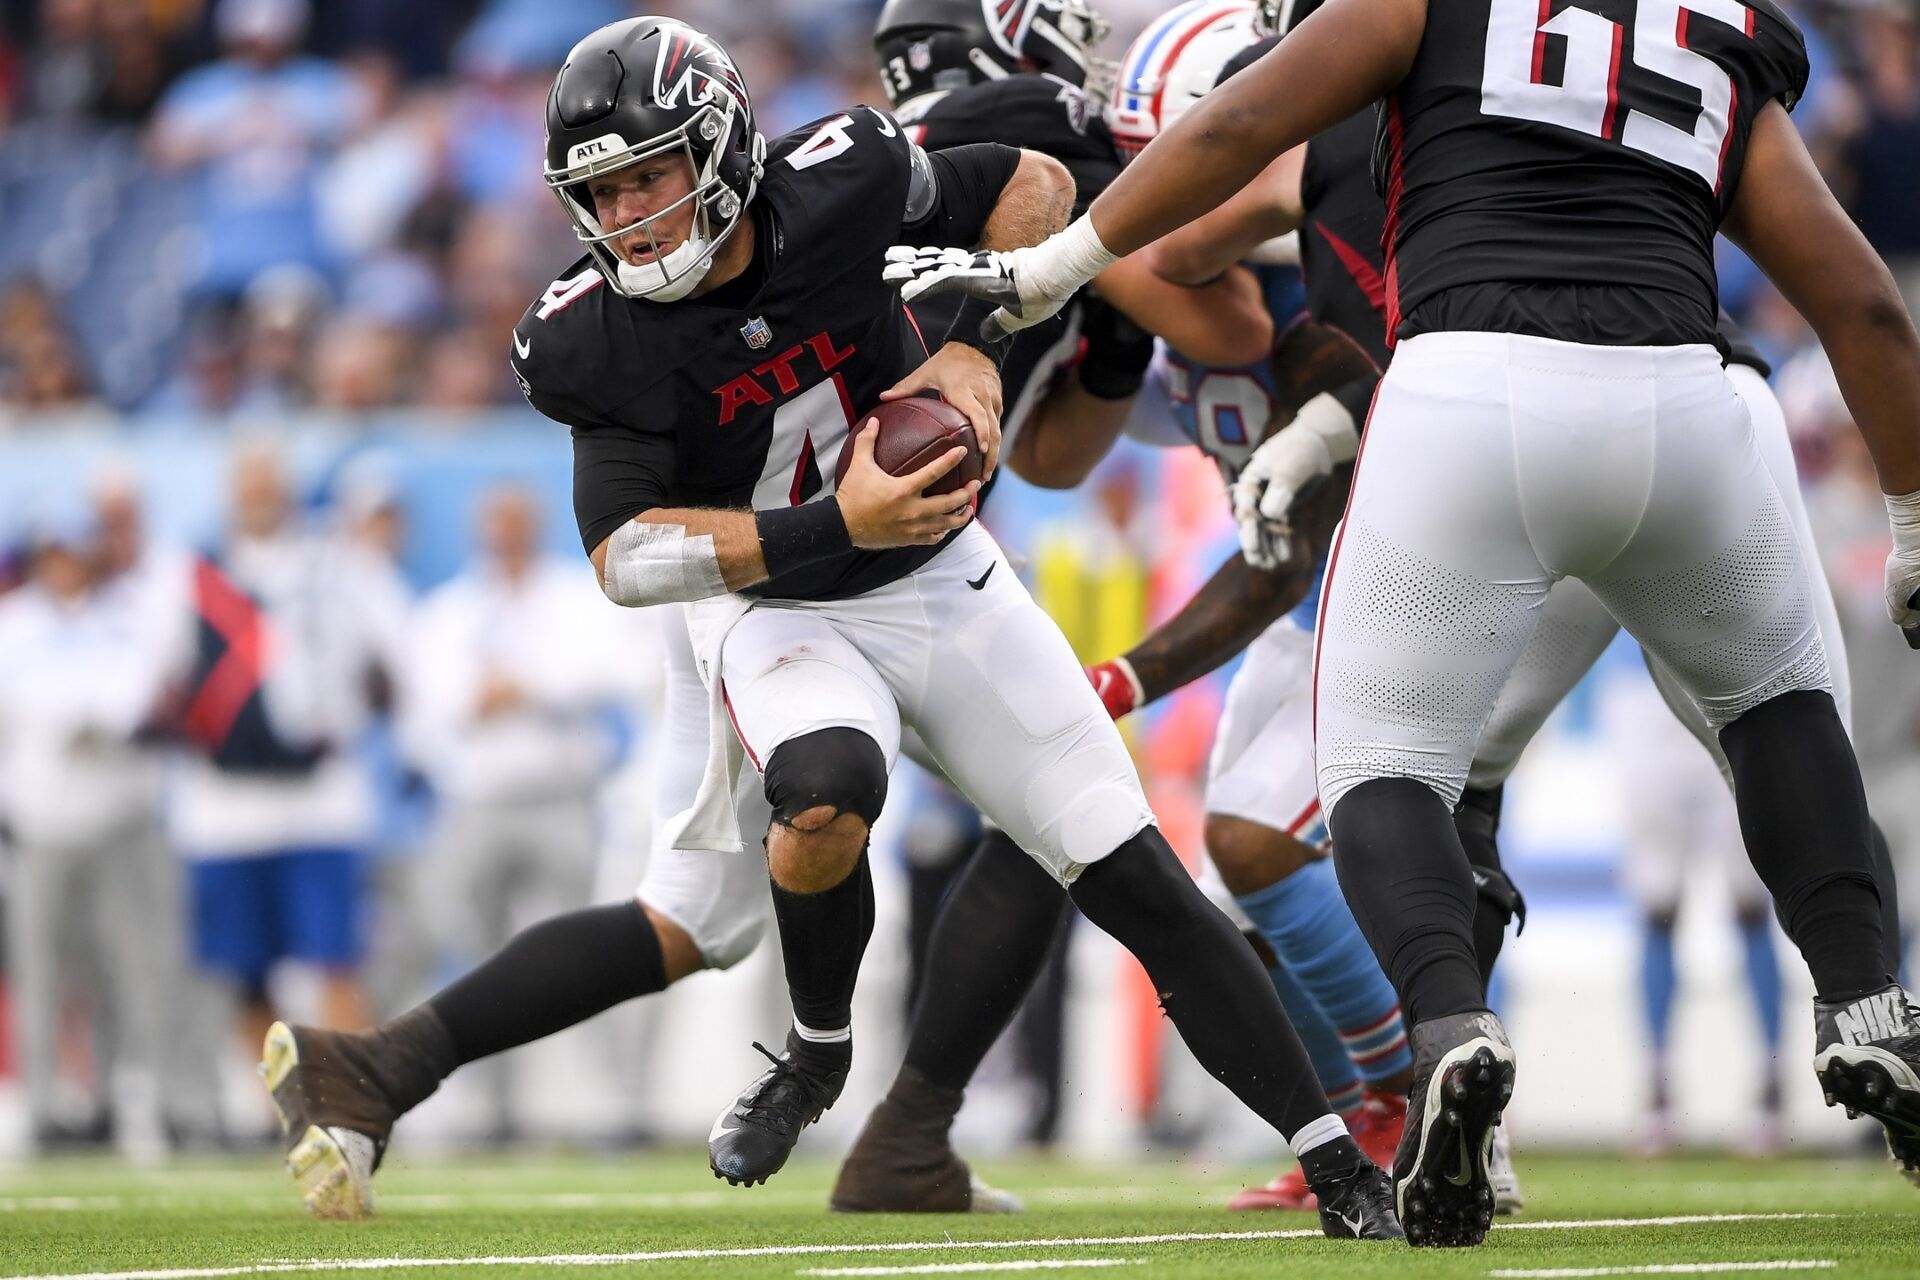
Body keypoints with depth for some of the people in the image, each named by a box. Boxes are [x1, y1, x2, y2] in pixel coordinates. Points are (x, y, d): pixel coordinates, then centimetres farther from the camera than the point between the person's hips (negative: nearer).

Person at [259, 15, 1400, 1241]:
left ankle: (1336, 1161, 6)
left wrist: (974, 348, -17)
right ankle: (817, 1052, -6)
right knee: (827, 791, -36)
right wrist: (835, 525, -33)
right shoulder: (598, 346, -19)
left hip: (944, 581, 2)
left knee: (1141, 884, -3)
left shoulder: (837, 185, -19)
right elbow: (626, 555, -23)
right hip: (777, 612, -2)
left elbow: (1034, 186, -2)